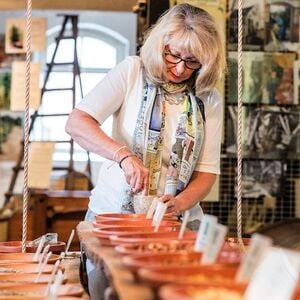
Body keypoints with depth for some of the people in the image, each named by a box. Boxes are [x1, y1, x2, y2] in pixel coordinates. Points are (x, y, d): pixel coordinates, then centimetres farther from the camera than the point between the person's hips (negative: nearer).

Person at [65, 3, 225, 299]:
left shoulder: (209, 99, 4)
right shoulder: (132, 71, -4)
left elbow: (207, 171, 3)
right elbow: (76, 123, -14)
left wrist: (179, 204, -17)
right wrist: (123, 155, -29)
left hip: (178, 219, 2)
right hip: (111, 212, -1)